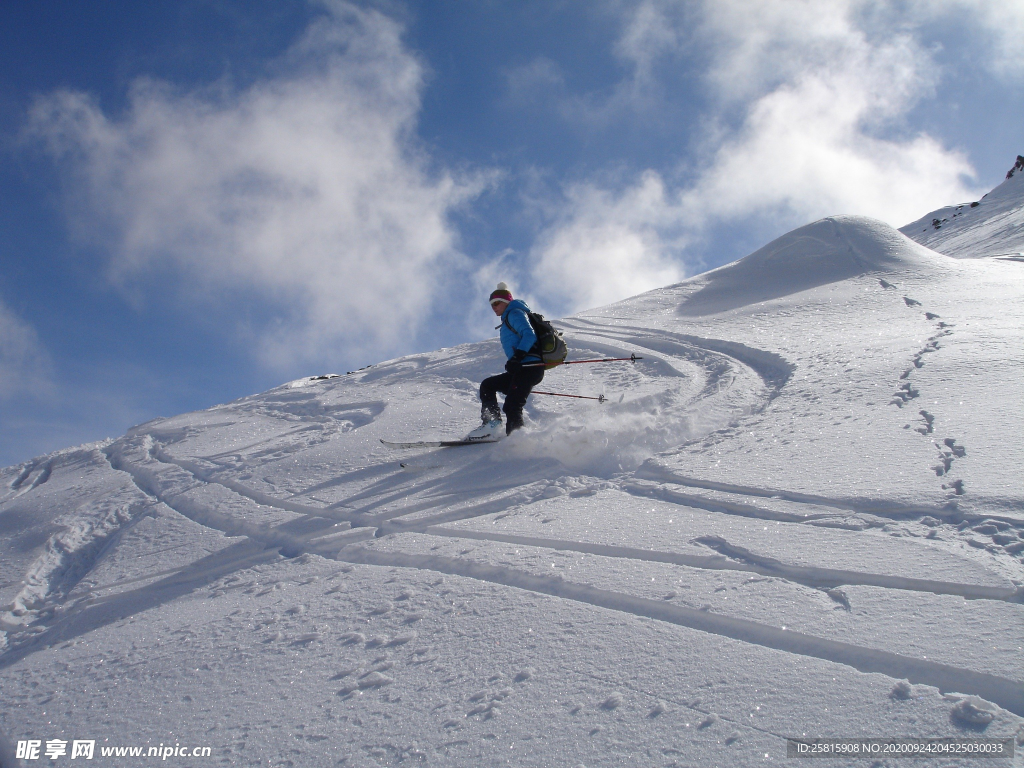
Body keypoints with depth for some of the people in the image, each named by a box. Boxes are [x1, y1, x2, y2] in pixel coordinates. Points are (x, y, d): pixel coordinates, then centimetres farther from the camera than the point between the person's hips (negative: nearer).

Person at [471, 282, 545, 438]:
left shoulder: (514, 313, 1)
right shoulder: (509, 319, 30)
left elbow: (529, 335, -16)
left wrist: (516, 357, -27)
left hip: (529, 367, -11)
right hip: (522, 369, 11)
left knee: (511, 406, -20)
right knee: (487, 385, 15)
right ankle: (492, 422, 2)